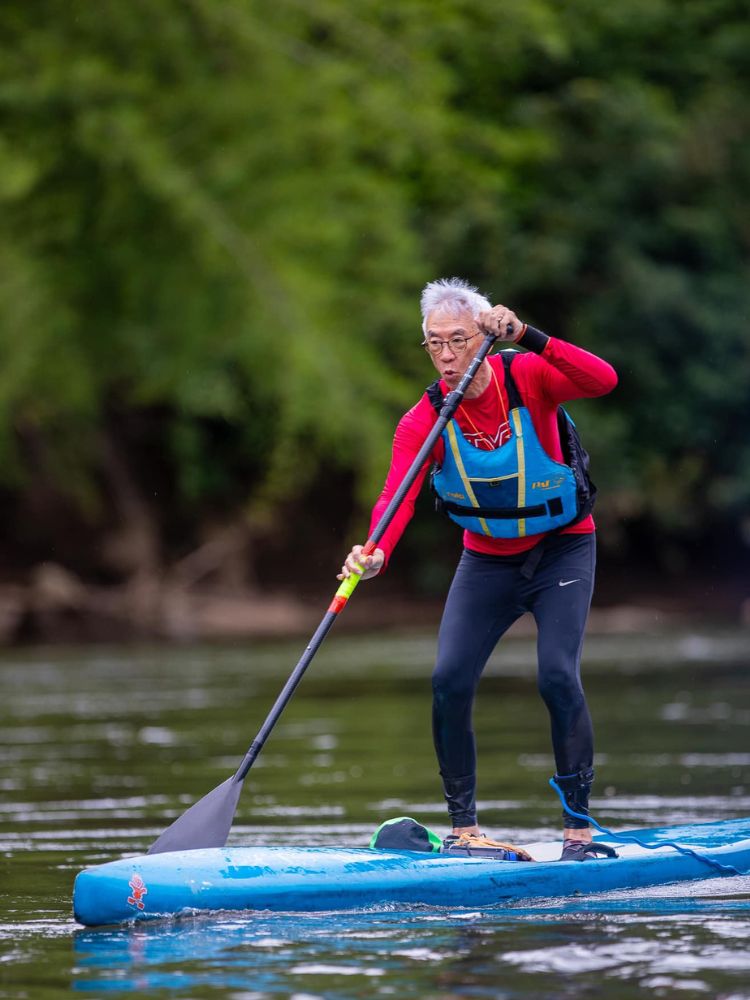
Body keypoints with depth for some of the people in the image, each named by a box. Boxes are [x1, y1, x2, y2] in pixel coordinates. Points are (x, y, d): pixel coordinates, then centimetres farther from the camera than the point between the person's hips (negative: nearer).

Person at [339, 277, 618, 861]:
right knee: (450, 681, -11)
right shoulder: (423, 422, -16)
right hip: (486, 560, 3)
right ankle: (464, 828, 2)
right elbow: (397, 496, -30)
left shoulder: (528, 376, -20)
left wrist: (527, 338, -49)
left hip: (562, 550, -3)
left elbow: (603, 380, -39)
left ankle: (579, 828, -8)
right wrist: (376, 556, -51)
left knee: (557, 676, -19)